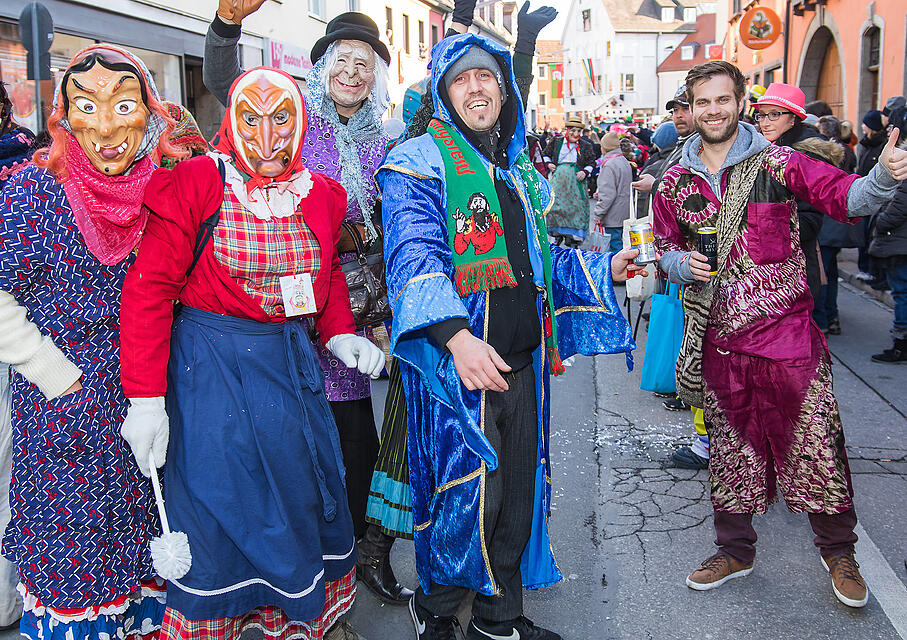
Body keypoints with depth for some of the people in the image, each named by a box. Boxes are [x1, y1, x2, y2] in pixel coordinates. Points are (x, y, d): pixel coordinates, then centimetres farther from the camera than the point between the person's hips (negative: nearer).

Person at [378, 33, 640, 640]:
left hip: (523, 362, 7)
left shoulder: (522, 172, 18)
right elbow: (415, 255, -21)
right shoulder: (420, 161, -6)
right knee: (463, 495, 1)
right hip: (454, 364, -6)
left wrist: (604, 268, 13)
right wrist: (457, 336, -35)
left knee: (517, 496, 14)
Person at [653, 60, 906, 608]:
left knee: (816, 445, 2)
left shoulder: (778, 163, -4)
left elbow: (844, 196, -12)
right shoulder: (675, 182, 7)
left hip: (786, 331, -3)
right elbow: (665, 250, 15)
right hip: (719, 339, 3)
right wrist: (685, 264, -8)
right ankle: (735, 551, 33)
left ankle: (839, 552, 25)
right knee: (730, 449, 15)